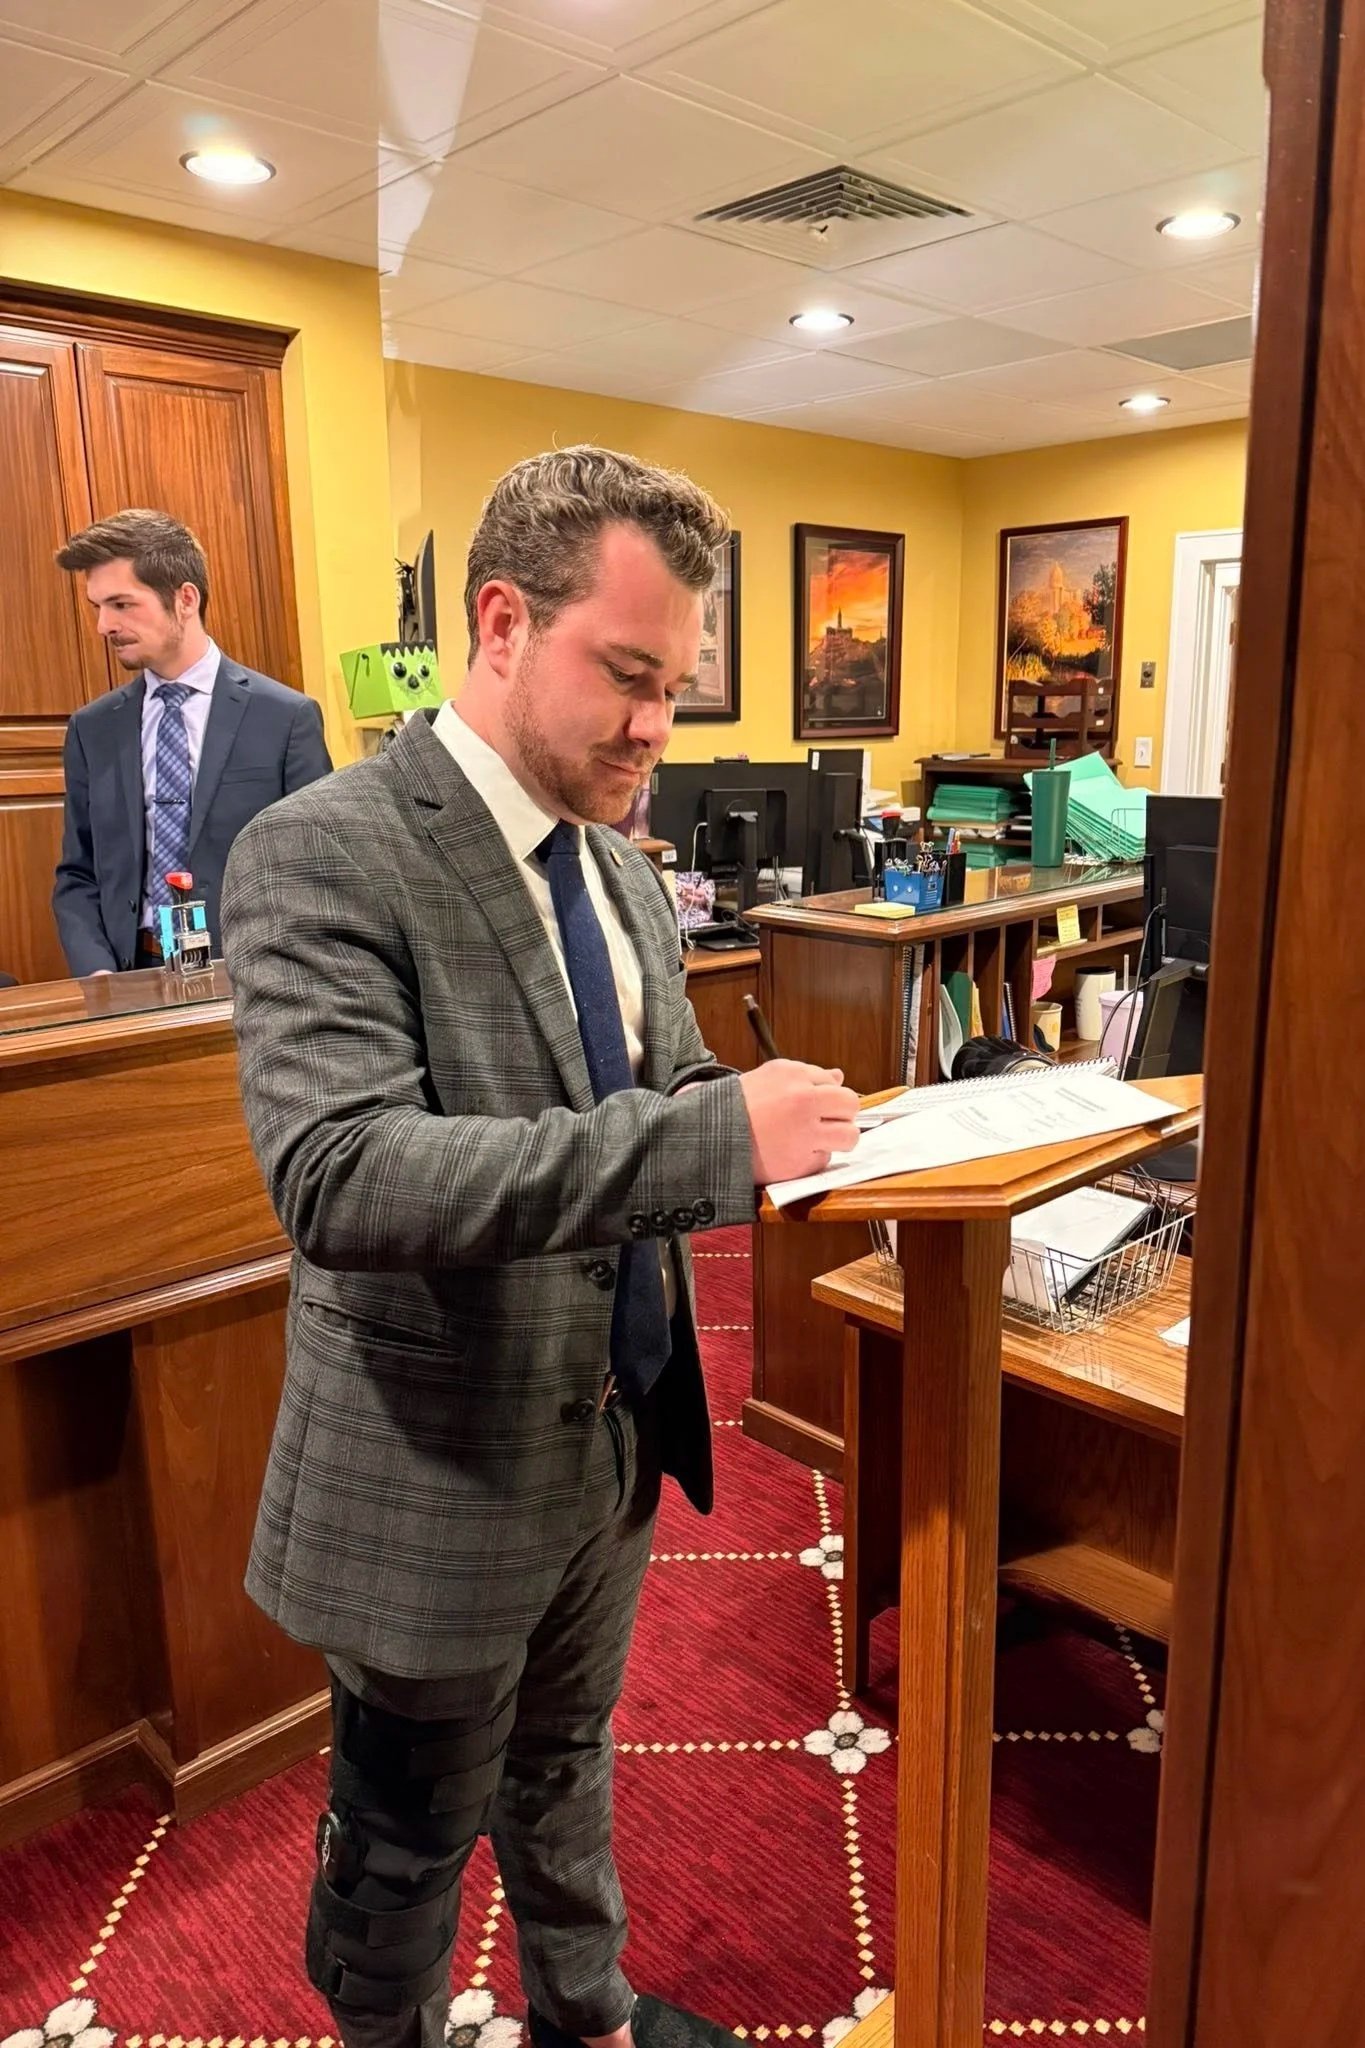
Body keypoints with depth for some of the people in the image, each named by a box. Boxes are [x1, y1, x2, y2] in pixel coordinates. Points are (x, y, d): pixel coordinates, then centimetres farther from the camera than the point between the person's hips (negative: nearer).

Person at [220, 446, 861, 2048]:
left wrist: (771, 1125, -10)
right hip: (446, 1477, -7)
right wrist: (709, 1137, -38)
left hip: (619, 1431, 7)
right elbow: (338, 1177, -34)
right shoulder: (323, 856, -22)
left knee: (563, 1767, 30)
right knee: (407, 1850, 19)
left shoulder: (619, 867, 3)